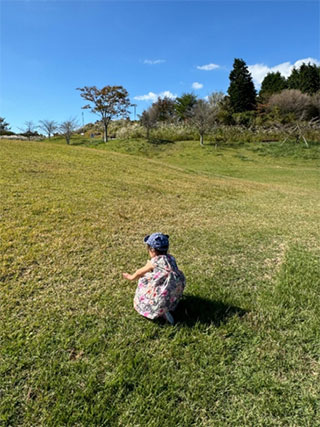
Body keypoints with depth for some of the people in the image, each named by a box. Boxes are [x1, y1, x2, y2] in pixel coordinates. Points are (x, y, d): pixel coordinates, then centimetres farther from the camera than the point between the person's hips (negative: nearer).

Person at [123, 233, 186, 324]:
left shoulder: (155, 261, -8)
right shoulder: (171, 258, 10)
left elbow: (140, 272, 10)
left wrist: (131, 277, 30)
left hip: (165, 293, -7)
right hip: (177, 292, 7)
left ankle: (161, 311, -8)